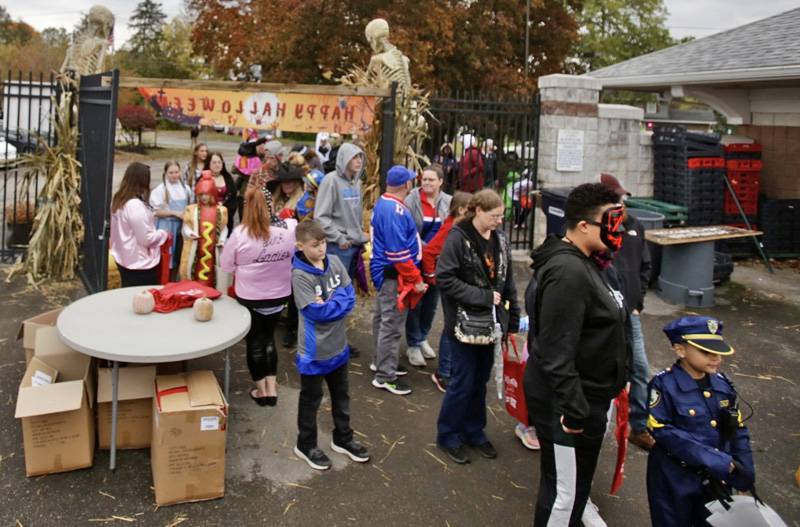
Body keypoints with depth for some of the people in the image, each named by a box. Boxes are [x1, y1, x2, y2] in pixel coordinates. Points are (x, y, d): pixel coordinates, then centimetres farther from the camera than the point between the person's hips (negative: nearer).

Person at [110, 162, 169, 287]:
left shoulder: (117, 200, 3)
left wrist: (150, 215, 13)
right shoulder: (136, 206, -25)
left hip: (123, 260, 9)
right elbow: (146, 239, -22)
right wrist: (163, 233, -5)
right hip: (140, 264, -9)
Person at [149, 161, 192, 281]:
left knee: (177, 258, 12)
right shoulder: (160, 189, -8)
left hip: (181, 227, 4)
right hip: (166, 228, -4)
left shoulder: (185, 188, 5)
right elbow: (156, 211, -10)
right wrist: (175, 213, -16)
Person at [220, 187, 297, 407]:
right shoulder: (287, 230, -14)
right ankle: (272, 388, 22)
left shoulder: (240, 234, -20)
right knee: (269, 337, 22)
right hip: (278, 294, 3)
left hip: (250, 296, -2)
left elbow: (226, 265, -8)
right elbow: (294, 257, 6)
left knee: (255, 341, 15)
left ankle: (261, 390, 26)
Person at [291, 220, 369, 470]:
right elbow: (316, 312, -24)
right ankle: (306, 445, 31)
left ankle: (343, 438, 39)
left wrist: (326, 303, -17)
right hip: (314, 349, -6)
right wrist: (337, 301, -14)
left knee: (341, 395, 21)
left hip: (338, 343, 6)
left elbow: (350, 297, -4)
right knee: (311, 398, 12)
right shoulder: (300, 275, -20)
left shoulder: (334, 262, -3)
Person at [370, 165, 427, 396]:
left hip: (385, 272, 11)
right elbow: (398, 253, -25)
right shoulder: (395, 211, -23)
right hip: (394, 275, -11)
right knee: (392, 324, -3)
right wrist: (416, 280, -18)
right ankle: (385, 376, 5)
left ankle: (381, 361, 36)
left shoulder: (383, 203, 10)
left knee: (383, 319, 21)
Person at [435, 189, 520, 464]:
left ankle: (473, 431, 32)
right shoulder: (458, 237, -14)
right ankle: (448, 435, 20)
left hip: (490, 322, 6)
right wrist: (483, 296, -19)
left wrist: (513, 319, 9)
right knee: (463, 381, 2)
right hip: (465, 321, -6)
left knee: (480, 380, 15)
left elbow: (508, 281, 11)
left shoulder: (500, 239, 6)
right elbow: (445, 279, -19)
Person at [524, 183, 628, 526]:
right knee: (566, 489, 4)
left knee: (577, 482, 26)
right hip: (566, 399, -10)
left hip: (584, 394, 11)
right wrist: (574, 408, -26)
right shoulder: (568, 272, -25)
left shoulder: (583, 263, 9)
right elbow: (556, 351, -29)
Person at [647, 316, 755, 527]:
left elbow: (738, 431, 5)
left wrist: (744, 473, -4)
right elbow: (662, 431, -22)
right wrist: (714, 460, -23)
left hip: (716, 480, 5)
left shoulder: (722, 384, -1)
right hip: (674, 481, -5)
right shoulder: (664, 385, -17)